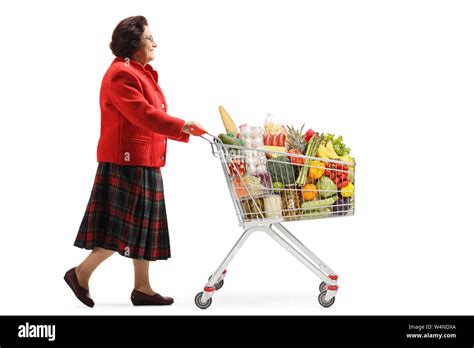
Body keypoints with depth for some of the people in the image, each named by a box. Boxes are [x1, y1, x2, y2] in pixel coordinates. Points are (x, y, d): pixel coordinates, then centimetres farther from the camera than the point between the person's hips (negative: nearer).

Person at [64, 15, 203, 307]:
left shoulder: (142, 73, 19)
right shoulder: (121, 74, -14)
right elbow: (143, 115, -23)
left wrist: (186, 132, 9)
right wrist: (182, 126, -24)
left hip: (145, 162, 11)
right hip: (126, 162, -11)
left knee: (144, 226, 11)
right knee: (123, 227, -7)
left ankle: (143, 288, 16)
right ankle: (80, 274, 7)